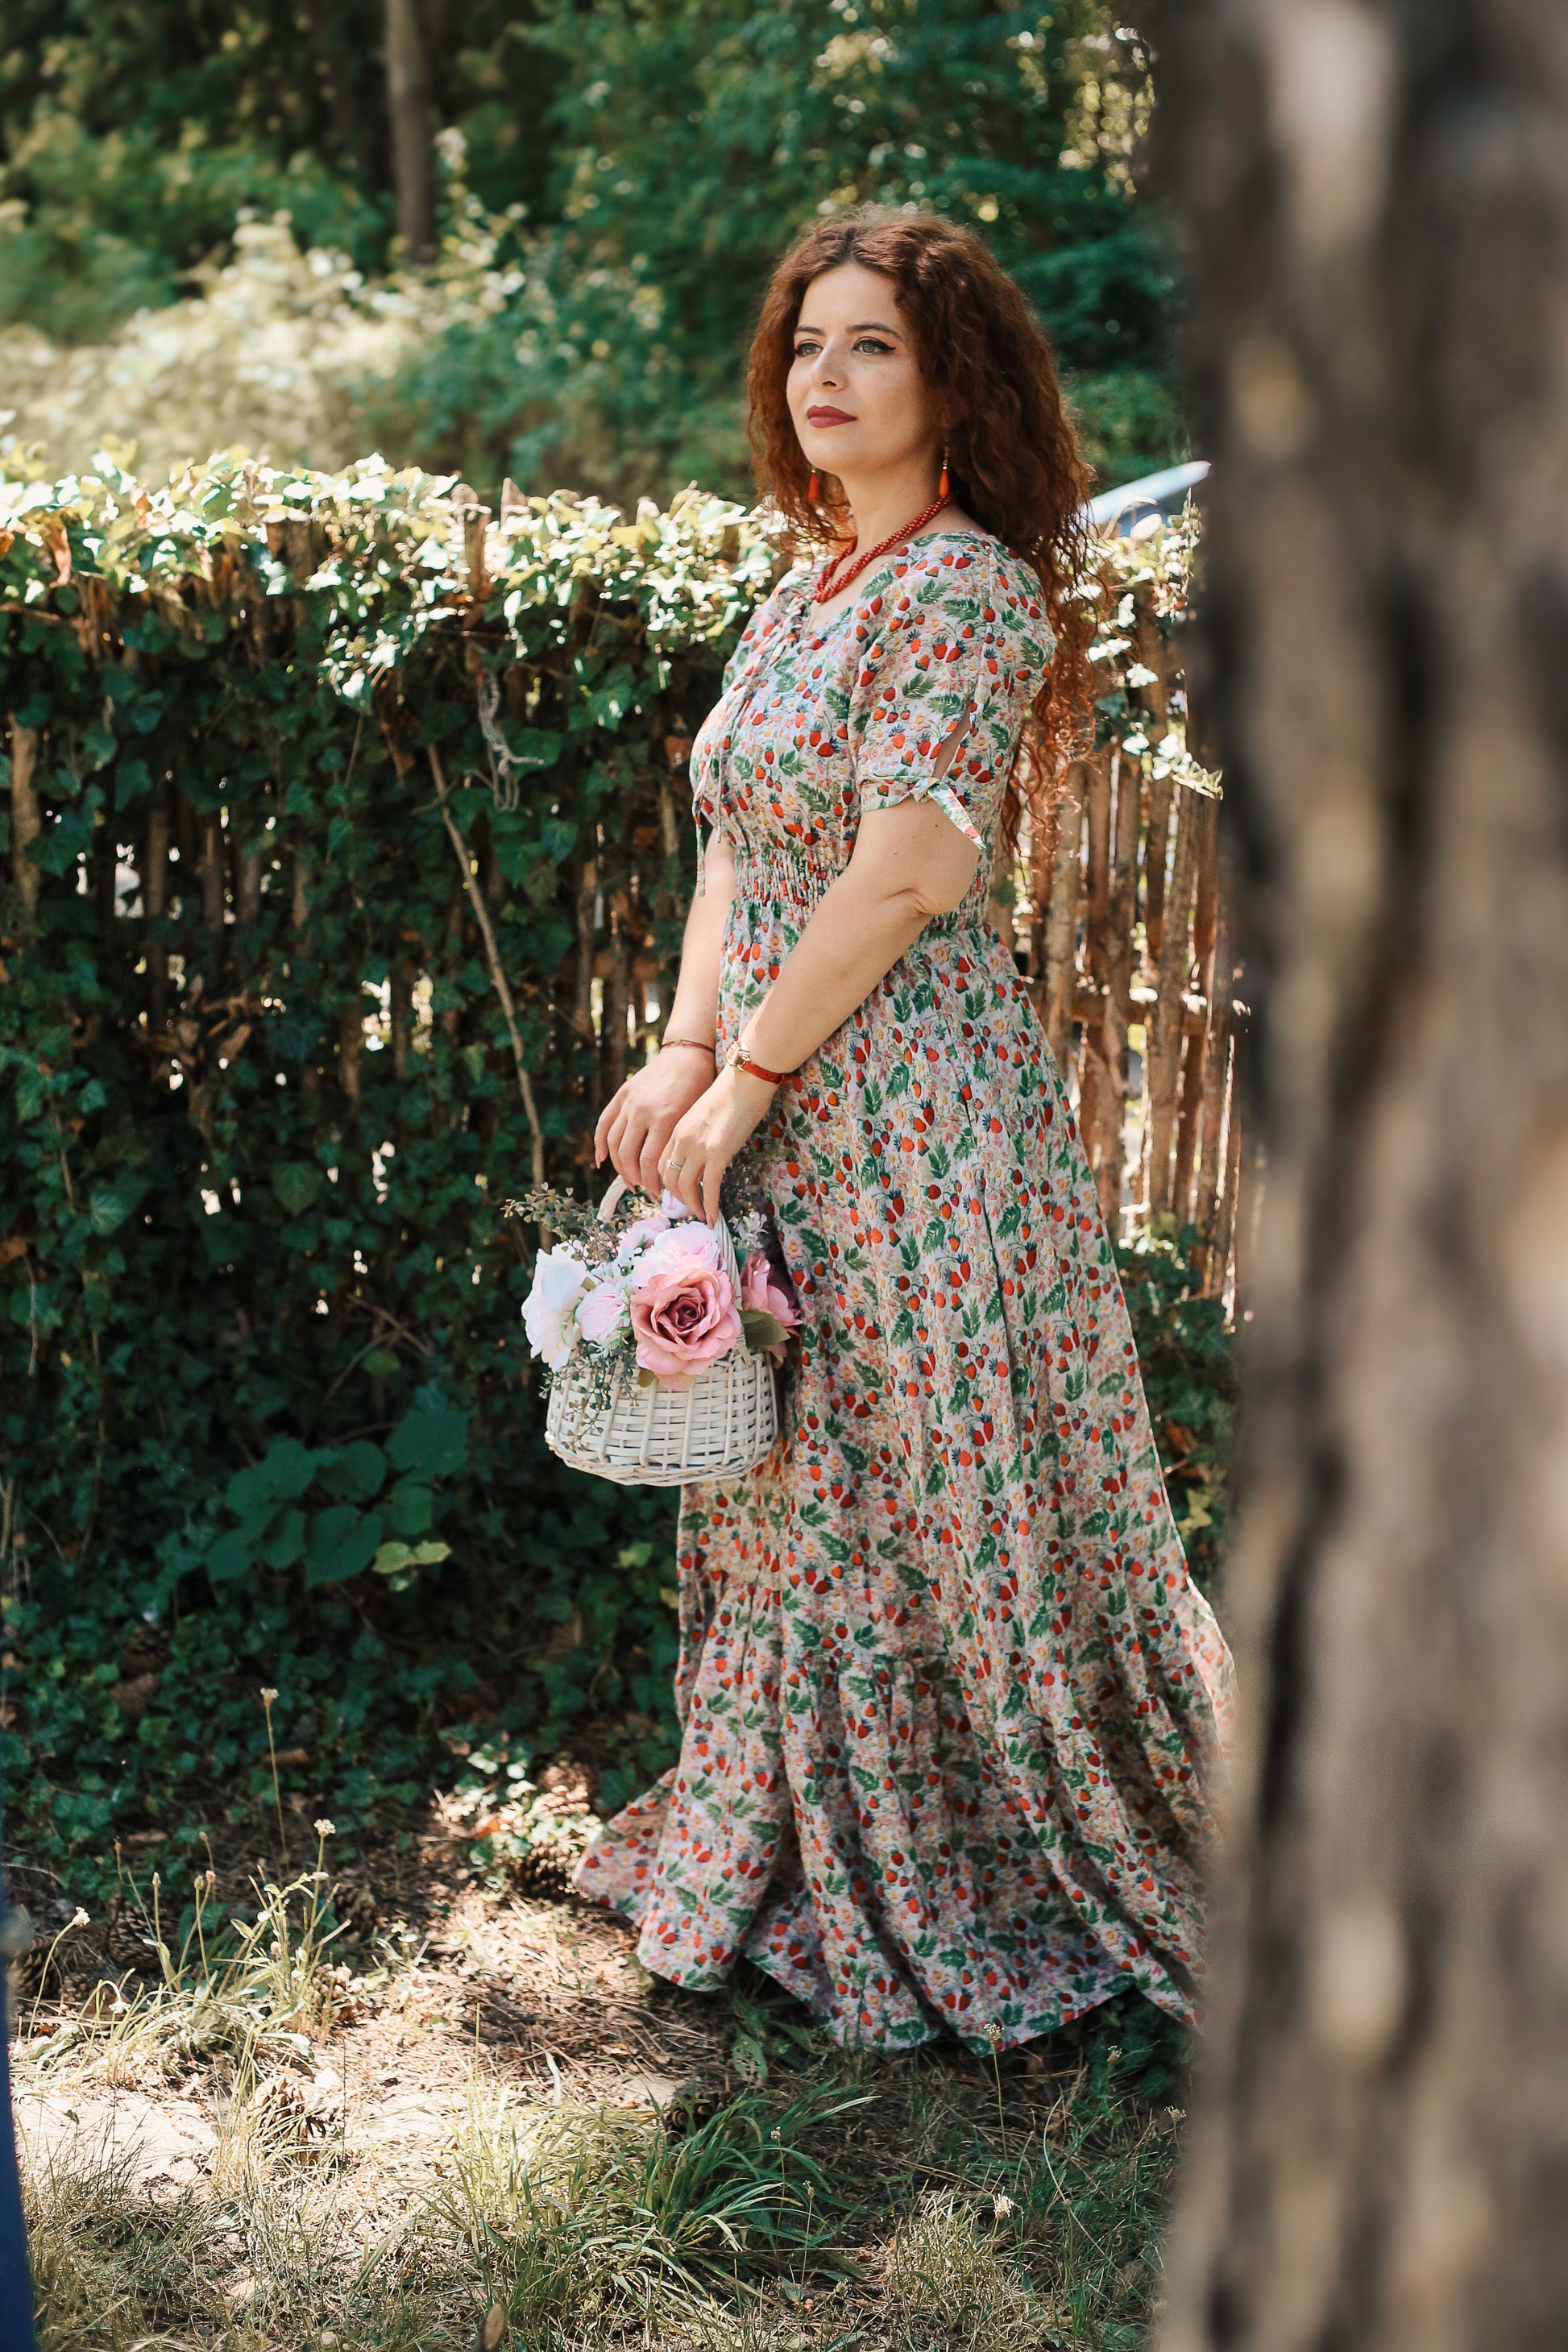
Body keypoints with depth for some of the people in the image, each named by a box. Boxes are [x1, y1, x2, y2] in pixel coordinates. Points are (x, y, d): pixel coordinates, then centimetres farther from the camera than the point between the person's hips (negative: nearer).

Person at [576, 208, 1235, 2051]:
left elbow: (909, 874, -19)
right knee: (806, 1483, 16)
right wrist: (687, 1052, 0)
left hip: (914, 1108, -9)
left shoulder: (962, 585, -13)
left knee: (952, 1487, 2)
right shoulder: (800, 599, 14)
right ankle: (823, 1866, 32)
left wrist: (746, 1080, -15)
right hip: (782, 1113, 9)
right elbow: (736, 853, 13)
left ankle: (992, 1892, 20)